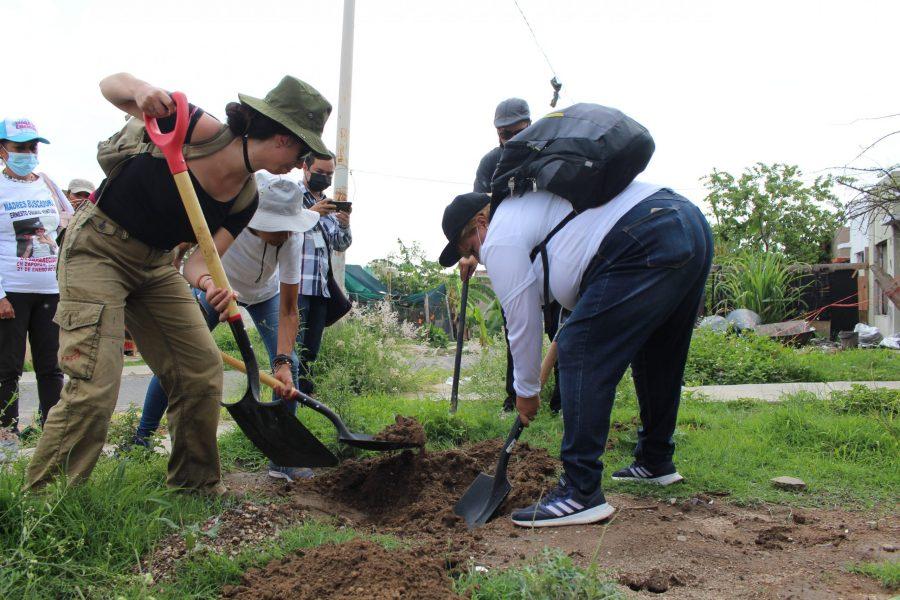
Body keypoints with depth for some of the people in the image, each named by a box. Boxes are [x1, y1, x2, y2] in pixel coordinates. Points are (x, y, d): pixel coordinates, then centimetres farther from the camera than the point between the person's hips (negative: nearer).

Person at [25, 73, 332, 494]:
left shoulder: (246, 199, -3)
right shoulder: (203, 132, -22)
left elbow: (200, 261, -8)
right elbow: (110, 84, -15)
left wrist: (208, 283, -32)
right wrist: (139, 89, -38)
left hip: (157, 263, 7)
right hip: (98, 248, -7)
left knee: (202, 371, 5)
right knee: (95, 387, -15)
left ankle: (196, 484, 23)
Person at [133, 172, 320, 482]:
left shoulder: (292, 236, -37)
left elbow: (288, 310, -33)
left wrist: (283, 361, -43)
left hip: (265, 294, 0)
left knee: (287, 366, -15)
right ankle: (142, 437, 14)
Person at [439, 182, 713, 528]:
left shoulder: (500, 239, 0)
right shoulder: (526, 204, 29)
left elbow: (522, 324, 3)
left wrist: (526, 391, 15)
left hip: (647, 244, -11)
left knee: (581, 354, -8)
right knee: (654, 357, 23)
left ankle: (581, 493, -10)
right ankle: (656, 463, 38)